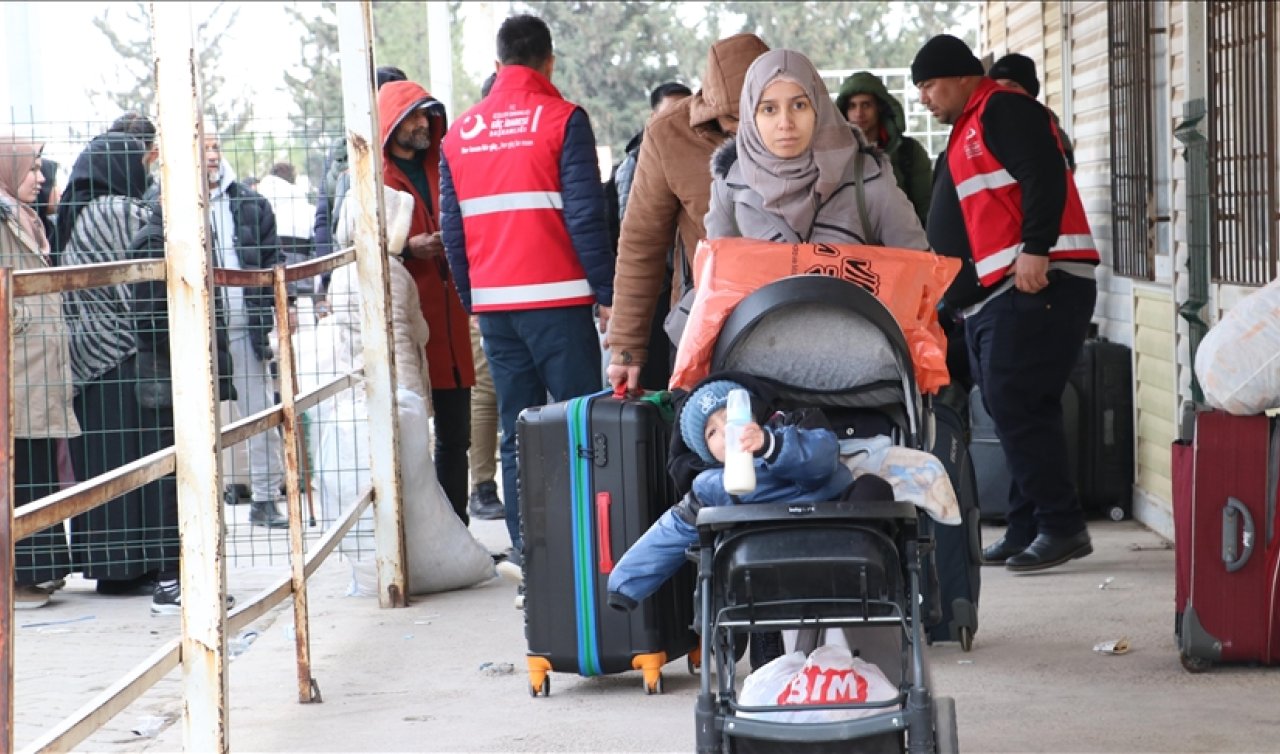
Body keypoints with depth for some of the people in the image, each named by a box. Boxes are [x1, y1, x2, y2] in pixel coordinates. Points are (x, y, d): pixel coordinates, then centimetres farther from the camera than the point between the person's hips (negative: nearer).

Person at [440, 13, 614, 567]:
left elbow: (452, 229, 11)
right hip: (557, 298, -5)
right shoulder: (563, 120, -5)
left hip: (493, 302, 5)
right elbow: (586, 216, -10)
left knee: (516, 430, 9)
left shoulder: (460, 132, 10)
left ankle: (524, 544, 7)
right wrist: (606, 292, -5)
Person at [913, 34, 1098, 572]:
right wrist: (945, 289, 26)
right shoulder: (965, 131, 25)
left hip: (1035, 284, -11)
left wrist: (1035, 250, -26)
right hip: (991, 296, 11)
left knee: (1015, 405, -14)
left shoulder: (1003, 110, -5)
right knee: (1010, 409, 9)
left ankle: (1062, 526, -11)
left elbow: (1046, 175, -19)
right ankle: (1027, 529, 11)